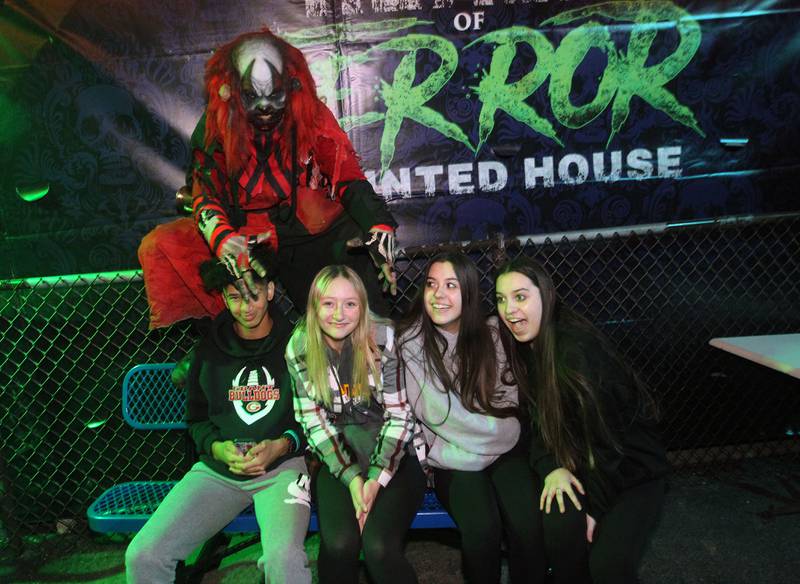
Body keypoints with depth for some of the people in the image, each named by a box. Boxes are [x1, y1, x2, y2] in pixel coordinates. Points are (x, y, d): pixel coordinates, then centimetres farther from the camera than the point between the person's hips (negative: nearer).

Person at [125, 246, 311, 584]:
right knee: (142, 555, -12)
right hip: (218, 468, 4)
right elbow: (197, 419, 16)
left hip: (283, 465, -3)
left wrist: (282, 445, -12)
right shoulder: (210, 350, 10)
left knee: (283, 556, -32)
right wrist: (218, 448, -4)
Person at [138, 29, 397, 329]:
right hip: (250, 237, 1)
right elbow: (205, 194, -5)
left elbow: (348, 176, -6)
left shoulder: (312, 116, -3)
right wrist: (223, 241, -28)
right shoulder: (216, 127, -1)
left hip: (317, 230, -1)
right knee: (159, 245, -19)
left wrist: (379, 225, -25)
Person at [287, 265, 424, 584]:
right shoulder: (299, 349, -4)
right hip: (336, 457, 2)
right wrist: (352, 478, -13)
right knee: (339, 544, -22)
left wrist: (378, 476, -18)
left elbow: (400, 415, -8)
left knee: (379, 546, -23)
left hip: (393, 453, -2)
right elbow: (314, 421, -3)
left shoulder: (386, 341, -12)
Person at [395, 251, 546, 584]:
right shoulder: (412, 341, -6)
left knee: (529, 523, -22)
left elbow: (509, 407, 3)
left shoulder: (492, 334, -1)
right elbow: (434, 413, -9)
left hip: (503, 451, 2)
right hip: (453, 461, -1)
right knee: (483, 528, -25)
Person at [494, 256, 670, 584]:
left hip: (631, 468, -5)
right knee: (559, 522, -23)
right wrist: (551, 467, -16)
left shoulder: (575, 348, -27)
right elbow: (539, 422, 2)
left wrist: (596, 508, -15)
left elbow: (605, 433, -23)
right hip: (578, 463, 5)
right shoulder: (523, 349, -4)